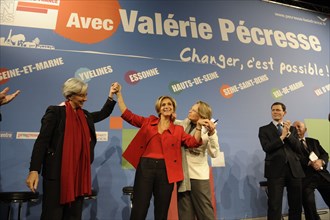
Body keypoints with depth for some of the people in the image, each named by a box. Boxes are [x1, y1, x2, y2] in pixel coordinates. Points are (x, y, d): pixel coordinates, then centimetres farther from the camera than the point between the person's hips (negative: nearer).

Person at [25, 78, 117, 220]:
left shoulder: (85, 115, 12)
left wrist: (111, 96, 15)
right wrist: (34, 170, -19)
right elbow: (41, 141, -11)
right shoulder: (55, 112, -6)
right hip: (57, 172, -6)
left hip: (79, 172, 6)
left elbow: (103, 114, 26)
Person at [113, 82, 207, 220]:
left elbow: (193, 142, 1)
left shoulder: (178, 129, 10)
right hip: (145, 167, 0)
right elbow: (127, 115, 9)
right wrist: (119, 94, 6)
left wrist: (198, 127, -15)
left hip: (165, 170, 1)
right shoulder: (149, 122, 10)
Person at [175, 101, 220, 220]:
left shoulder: (208, 130, -5)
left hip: (199, 176, -3)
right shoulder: (183, 125, 4)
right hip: (182, 175, 4)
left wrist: (211, 133, -25)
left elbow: (214, 153, -15)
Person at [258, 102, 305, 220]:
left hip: (294, 169, 4)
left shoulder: (292, 129, 15)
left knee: (296, 204, 13)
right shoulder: (264, 129, 5)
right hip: (275, 170, -3)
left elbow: (298, 148, 2)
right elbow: (267, 148, -9)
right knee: (274, 205, -1)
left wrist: (288, 133, -10)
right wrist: (282, 136, -13)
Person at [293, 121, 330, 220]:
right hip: (305, 177, -4)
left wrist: (321, 161, -9)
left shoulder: (314, 141, 20)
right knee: (309, 203, -17)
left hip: (322, 175, 5)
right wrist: (310, 163, -19)